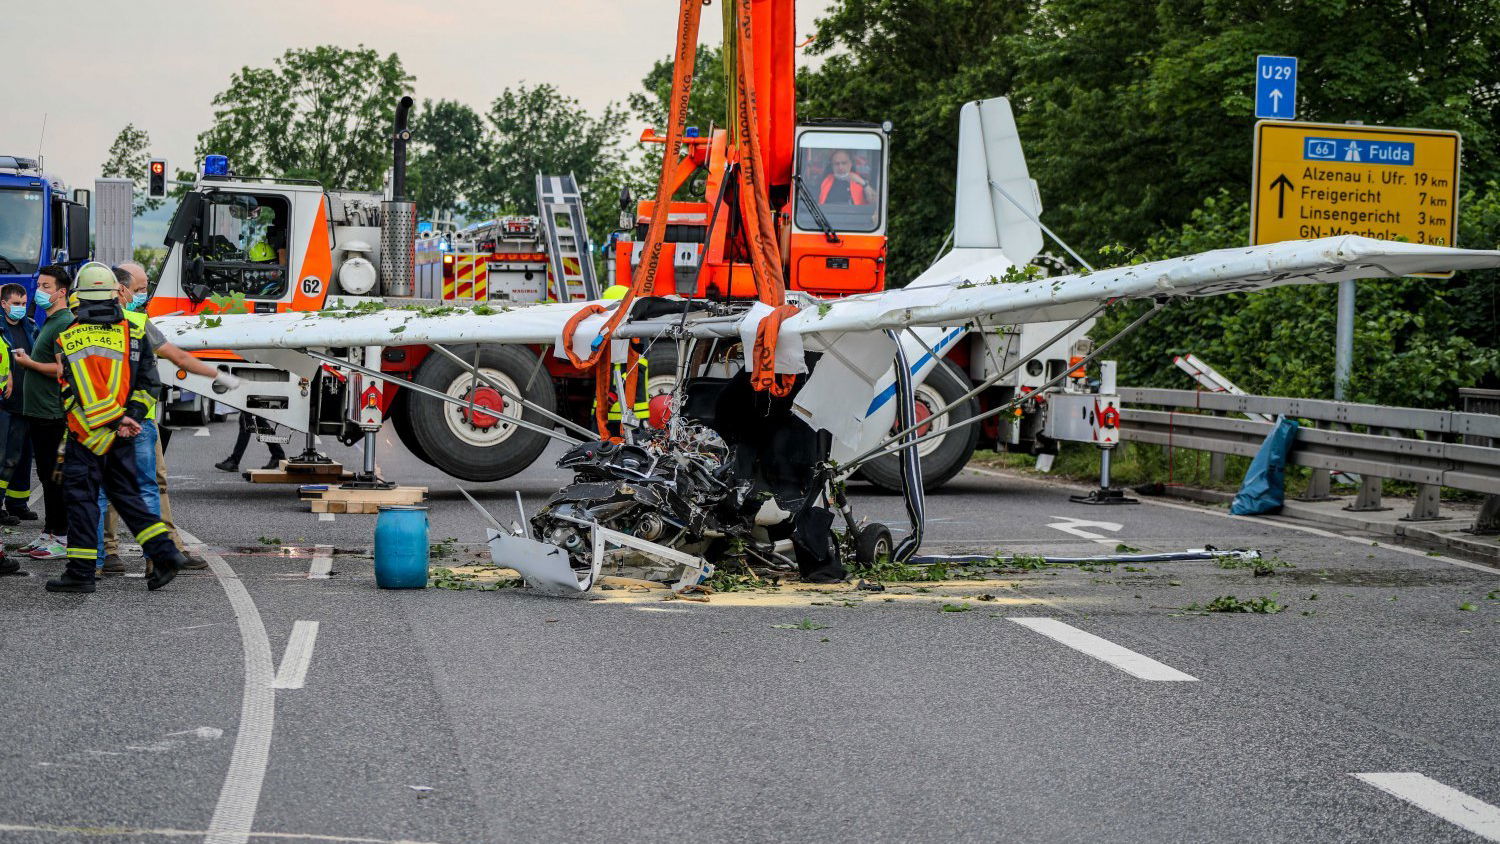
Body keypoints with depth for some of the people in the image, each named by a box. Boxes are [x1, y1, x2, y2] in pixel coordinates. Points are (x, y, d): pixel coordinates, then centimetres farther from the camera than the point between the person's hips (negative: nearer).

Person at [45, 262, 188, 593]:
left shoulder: (68, 339, -6)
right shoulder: (134, 335, 4)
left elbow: (79, 392, -12)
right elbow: (149, 383, 0)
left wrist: (117, 418, -11)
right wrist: (129, 417, -5)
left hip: (86, 435, -4)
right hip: (122, 439, 4)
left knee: (81, 497, 3)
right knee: (126, 495, 15)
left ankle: (81, 572, 4)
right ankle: (164, 552, 5)